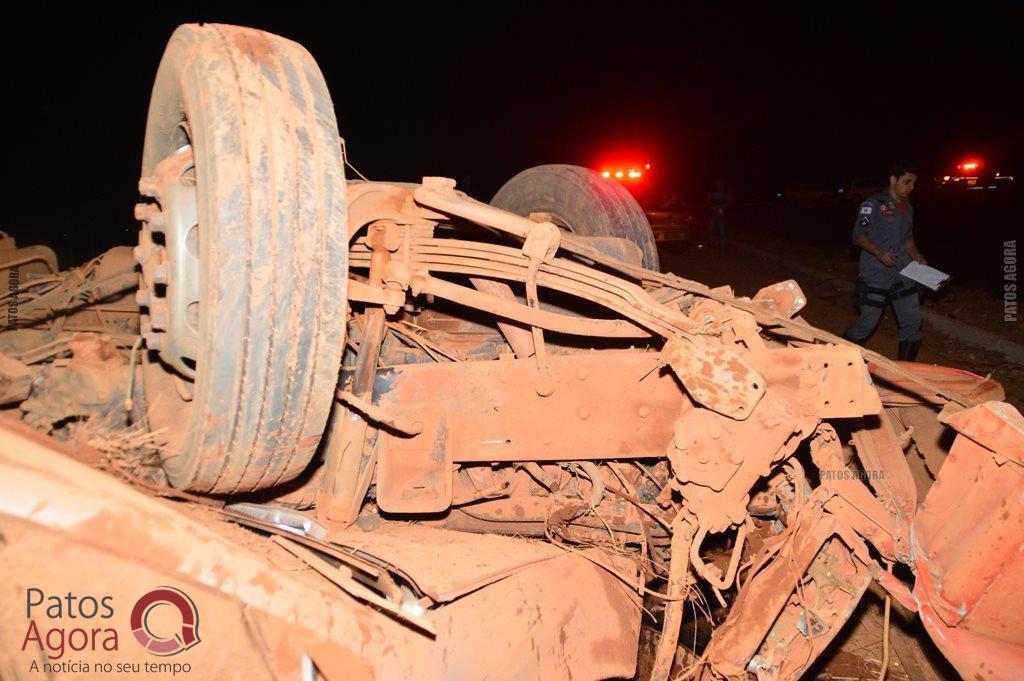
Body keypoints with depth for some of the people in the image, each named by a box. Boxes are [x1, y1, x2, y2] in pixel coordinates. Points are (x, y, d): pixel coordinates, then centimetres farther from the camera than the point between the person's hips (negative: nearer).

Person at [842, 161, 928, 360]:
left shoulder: (907, 206, 14)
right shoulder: (873, 204, -9)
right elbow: (858, 235, -11)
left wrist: (917, 256, 5)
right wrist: (879, 252, -25)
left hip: (901, 272, 7)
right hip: (874, 274, -7)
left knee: (912, 321, 3)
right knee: (868, 321, -3)